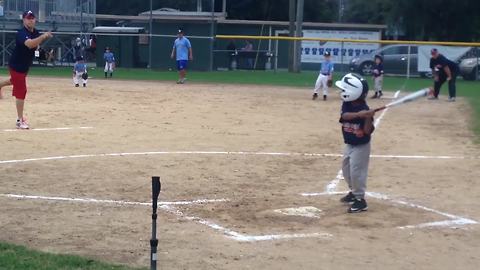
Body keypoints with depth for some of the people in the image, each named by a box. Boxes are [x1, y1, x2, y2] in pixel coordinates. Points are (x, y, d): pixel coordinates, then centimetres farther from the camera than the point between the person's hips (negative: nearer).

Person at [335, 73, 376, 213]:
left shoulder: (365, 110, -24)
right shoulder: (347, 104, -7)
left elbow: (368, 131, -26)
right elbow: (344, 116, -28)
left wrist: (368, 117, -41)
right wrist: (358, 114, -43)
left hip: (361, 146, -8)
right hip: (349, 144, 8)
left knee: (357, 172, -7)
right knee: (346, 169, 20)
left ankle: (360, 200, 5)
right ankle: (354, 192, 40)